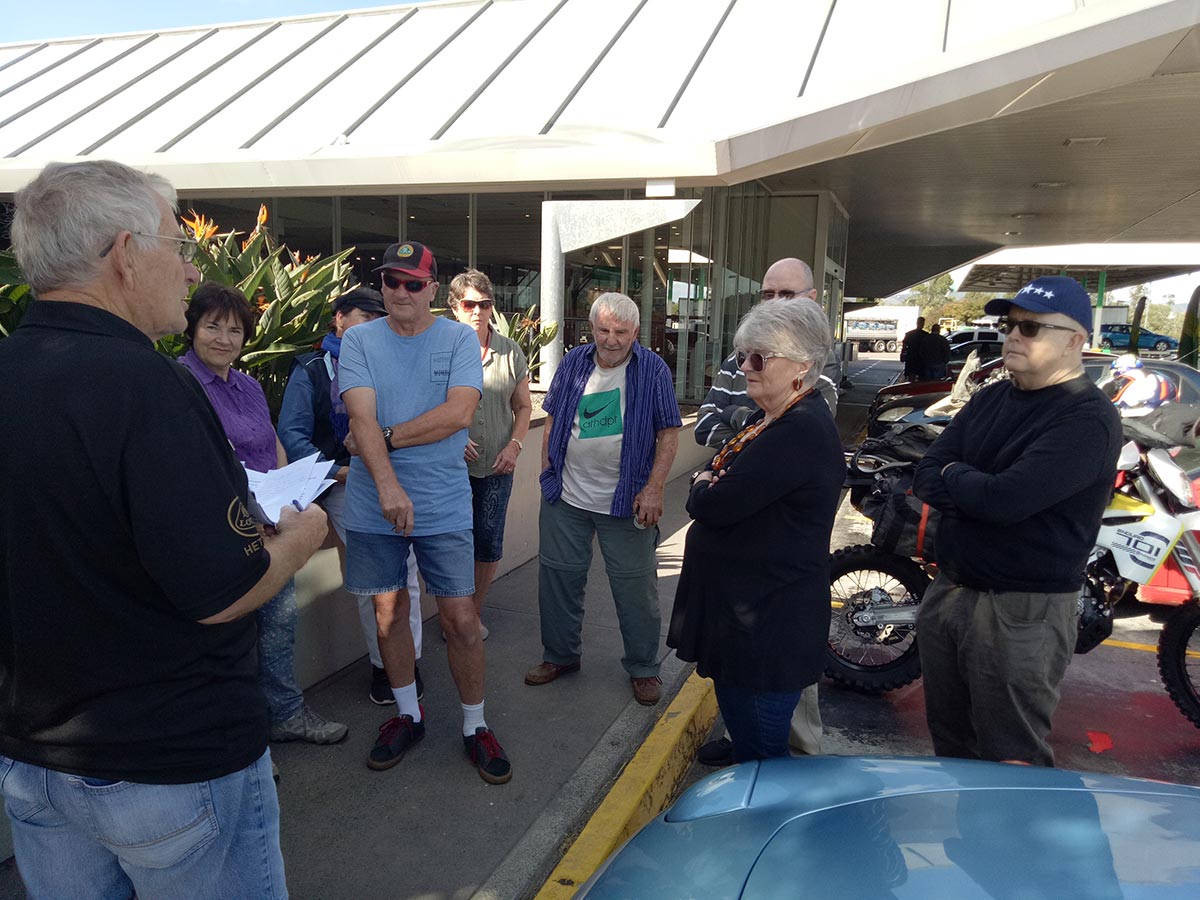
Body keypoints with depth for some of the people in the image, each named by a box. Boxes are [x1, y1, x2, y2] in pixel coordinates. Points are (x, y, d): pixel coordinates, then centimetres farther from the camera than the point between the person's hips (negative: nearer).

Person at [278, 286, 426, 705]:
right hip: (346, 489, -2)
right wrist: (336, 471, -13)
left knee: (405, 576, 3)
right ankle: (381, 664, 18)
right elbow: (292, 434, -1)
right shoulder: (311, 371, 5)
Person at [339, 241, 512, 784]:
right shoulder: (358, 341, 0)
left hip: (444, 507, -1)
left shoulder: (459, 339, -1)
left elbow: (459, 413, -15)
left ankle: (475, 727, 22)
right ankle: (408, 715, 35)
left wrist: (387, 436, -13)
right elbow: (362, 418, -13)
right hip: (373, 505, 2)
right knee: (389, 612, 14)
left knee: (461, 619, 2)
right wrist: (388, 485, -26)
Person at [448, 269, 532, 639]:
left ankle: (475, 613, 29)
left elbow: (523, 406, 9)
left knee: (489, 544, 9)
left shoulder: (510, 352, 3)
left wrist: (514, 445, -5)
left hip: (497, 467, 3)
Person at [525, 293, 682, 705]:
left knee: (636, 586, 5)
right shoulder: (573, 362, 4)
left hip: (627, 501, -3)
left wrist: (653, 489, -14)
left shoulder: (653, 370, -6)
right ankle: (560, 655, 34)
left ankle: (643, 668, 24)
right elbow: (552, 419, 13)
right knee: (558, 576, 13)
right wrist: (547, 469, 8)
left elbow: (669, 433, -6)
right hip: (565, 498, 4)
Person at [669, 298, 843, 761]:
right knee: (740, 730, 25)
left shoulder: (802, 432, -24)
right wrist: (710, 487, -6)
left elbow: (712, 505, -26)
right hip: (734, 607, 10)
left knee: (761, 755, 7)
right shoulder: (767, 419, 10)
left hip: (770, 628, -10)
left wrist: (703, 488, -5)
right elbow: (710, 473, 16)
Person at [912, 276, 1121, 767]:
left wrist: (954, 474, -8)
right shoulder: (990, 399, 10)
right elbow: (925, 478, 4)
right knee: (949, 740, 22)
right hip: (947, 591, 8)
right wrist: (978, 489, -15)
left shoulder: (1088, 418, -16)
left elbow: (1005, 500, -27)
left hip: (1021, 611, -8)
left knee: (1012, 763, 5)